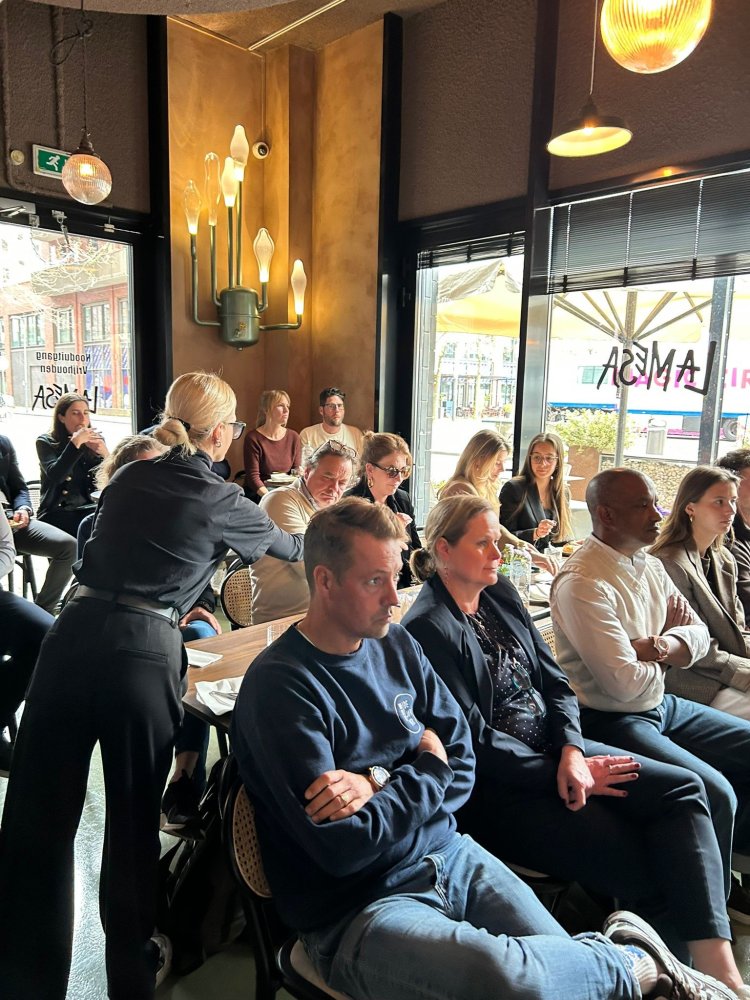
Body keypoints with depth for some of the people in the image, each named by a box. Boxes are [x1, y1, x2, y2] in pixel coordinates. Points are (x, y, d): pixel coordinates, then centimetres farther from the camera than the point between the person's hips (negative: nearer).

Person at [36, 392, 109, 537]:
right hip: (56, 512, -3)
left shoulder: (95, 440, 9)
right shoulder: (46, 442, 2)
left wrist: (105, 454, -17)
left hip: (86, 508, 3)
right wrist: (75, 442, -20)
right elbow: (56, 476, -16)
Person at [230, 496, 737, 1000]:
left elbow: (463, 765, 2)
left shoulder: (397, 645, 2)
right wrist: (426, 771, -7)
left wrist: (381, 786, -16)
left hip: (449, 855, 6)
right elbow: (340, 849, -19)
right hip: (356, 906, -5)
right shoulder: (278, 687, -18)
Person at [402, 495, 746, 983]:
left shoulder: (501, 594, 7)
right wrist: (561, 774, -13)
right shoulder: (427, 629, -15)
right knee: (641, 862, -15)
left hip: (552, 749, 8)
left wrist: (571, 749, -10)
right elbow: (474, 740, -16)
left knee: (683, 788, -9)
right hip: (496, 787, -7)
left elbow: (555, 682, 7)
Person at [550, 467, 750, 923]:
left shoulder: (649, 565, 6)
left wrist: (666, 644, -15)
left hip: (662, 706, 10)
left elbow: (699, 634, 8)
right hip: (611, 721, -9)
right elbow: (624, 683, -26)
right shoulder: (583, 583, -23)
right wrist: (663, 657, -5)